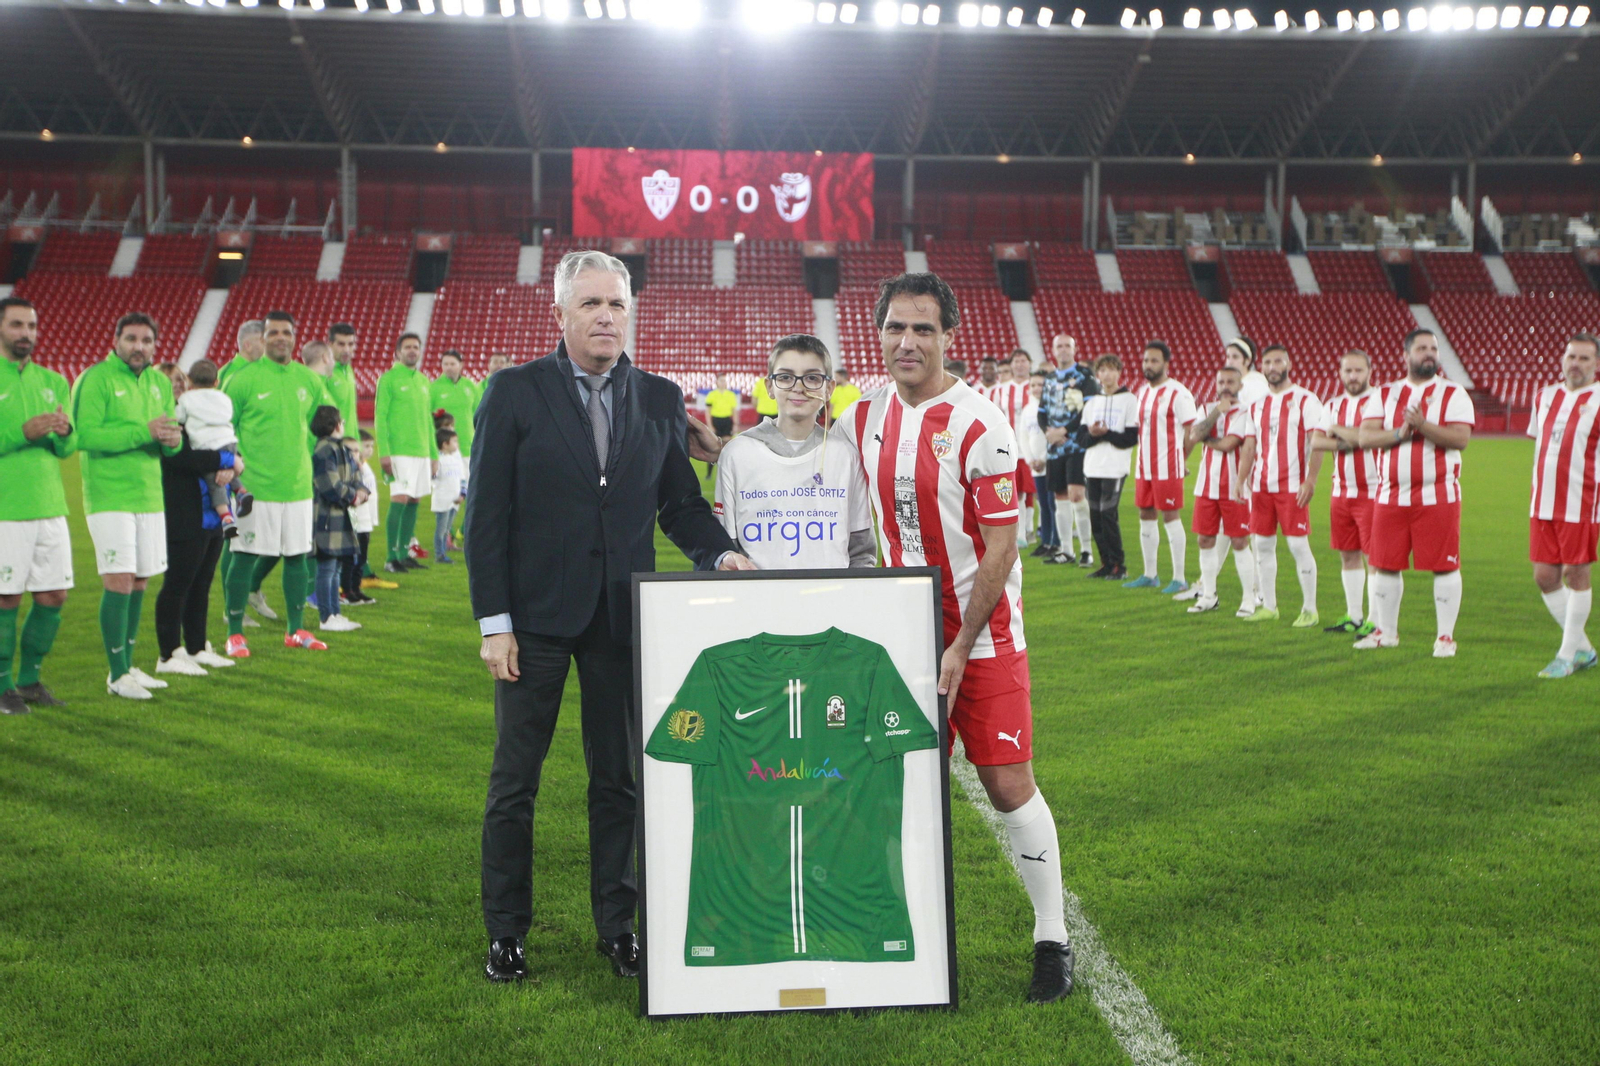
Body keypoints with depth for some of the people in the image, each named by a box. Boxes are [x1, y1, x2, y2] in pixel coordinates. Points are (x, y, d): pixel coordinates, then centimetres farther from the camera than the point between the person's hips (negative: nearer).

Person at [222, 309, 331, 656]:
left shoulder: (309, 380, 8)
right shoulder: (244, 379, -4)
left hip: (298, 485, 5)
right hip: (256, 486, -4)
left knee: (298, 556, 10)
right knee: (246, 557, -2)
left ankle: (295, 630, 22)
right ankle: (235, 634, 8)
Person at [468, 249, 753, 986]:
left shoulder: (661, 400, 6)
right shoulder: (513, 393, -3)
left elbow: (679, 503, 9)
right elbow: (487, 515, -4)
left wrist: (721, 552, -12)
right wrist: (494, 622, -9)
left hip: (622, 617, 3)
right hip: (537, 615, -2)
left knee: (620, 778, 11)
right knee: (514, 780, 7)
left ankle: (617, 926, 25)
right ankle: (505, 932, 22)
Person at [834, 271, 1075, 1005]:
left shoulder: (979, 427, -14)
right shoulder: (861, 420, 3)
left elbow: (1000, 550, -13)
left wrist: (960, 646, -14)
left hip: (984, 633, -4)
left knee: (1008, 784, -3)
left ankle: (1052, 939, 12)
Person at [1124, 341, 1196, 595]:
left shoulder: (1178, 393, -10)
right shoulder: (1143, 392, 14)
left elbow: (1190, 431, -10)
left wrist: (1180, 460, -7)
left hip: (1168, 468, -8)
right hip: (1144, 467, 8)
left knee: (1171, 517, -5)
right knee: (1146, 516, 11)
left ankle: (1180, 578, 1)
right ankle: (1149, 575, 20)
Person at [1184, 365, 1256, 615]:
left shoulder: (1245, 414, -6)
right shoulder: (1208, 409, 11)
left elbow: (1227, 444, -17)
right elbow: (1194, 436, -7)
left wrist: (1205, 438, -2)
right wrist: (1217, 411, -10)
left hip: (1233, 488, -5)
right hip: (1207, 485, 5)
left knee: (1239, 542, -3)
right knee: (1206, 539, 8)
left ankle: (1250, 598, 6)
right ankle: (1207, 595, 19)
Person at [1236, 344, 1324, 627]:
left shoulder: (1305, 400, -3)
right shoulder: (1257, 406, 14)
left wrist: (1310, 480, -18)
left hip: (1292, 486, -6)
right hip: (1261, 485, 6)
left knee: (1298, 545, -6)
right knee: (1263, 545, 7)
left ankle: (1310, 609, 3)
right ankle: (1268, 606, 17)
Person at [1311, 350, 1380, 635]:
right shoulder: (1333, 405, 14)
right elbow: (1316, 441, 5)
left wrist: (1338, 430, -6)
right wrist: (1345, 443, -12)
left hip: (1371, 492, -7)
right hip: (1341, 492, 7)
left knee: (1373, 556, -6)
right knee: (1348, 555, 11)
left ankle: (1375, 620, -1)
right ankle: (1353, 616, 19)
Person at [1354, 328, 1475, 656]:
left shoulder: (1453, 395, 3)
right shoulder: (1384, 395, 11)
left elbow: (1461, 438, -11)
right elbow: (1365, 437, 0)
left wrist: (1422, 425, -22)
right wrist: (1400, 433, -15)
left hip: (1438, 496, -3)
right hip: (1390, 496, 3)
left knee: (1444, 565, -3)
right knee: (1385, 565, 8)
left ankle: (1445, 636, 6)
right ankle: (1386, 631, 22)